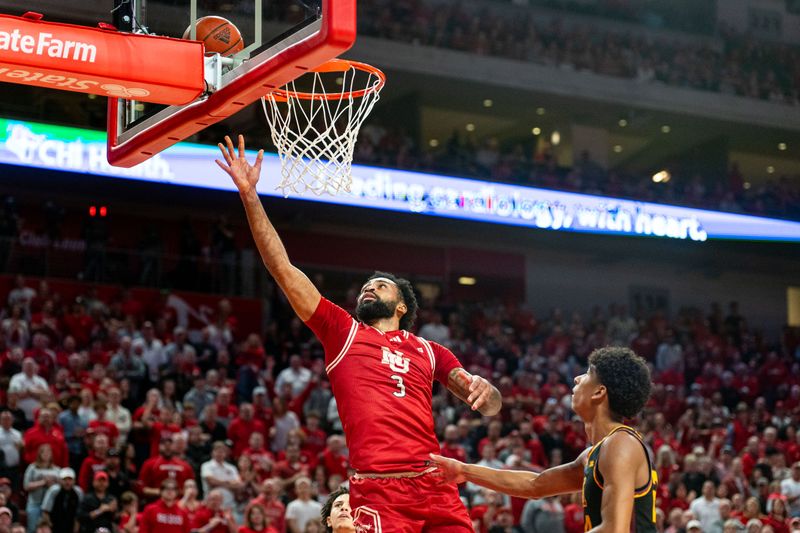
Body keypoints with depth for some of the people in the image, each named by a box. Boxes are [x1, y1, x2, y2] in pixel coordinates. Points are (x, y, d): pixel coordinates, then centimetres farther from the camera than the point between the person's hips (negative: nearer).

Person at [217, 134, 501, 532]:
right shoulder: (342, 331, 18)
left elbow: (490, 407, 18)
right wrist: (249, 194, 9)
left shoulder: (428, 351, 23)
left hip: (435, 487, 3)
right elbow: (283, 268, 13)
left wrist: (485, 391, -7)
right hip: (377, 490, -2)